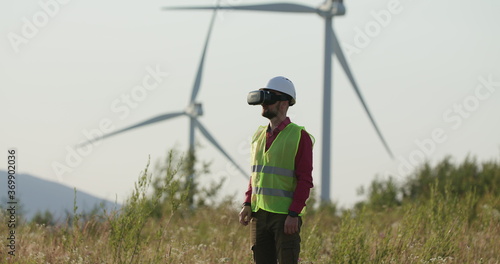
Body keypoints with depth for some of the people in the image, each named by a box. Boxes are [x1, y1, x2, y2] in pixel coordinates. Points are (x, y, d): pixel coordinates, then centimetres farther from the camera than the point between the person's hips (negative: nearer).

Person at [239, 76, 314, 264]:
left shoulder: (299, 136, -6)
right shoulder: (259, 136, 14)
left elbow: (305, 180, -10)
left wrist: (293, 214, -17)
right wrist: (247, 204, 6)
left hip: (286, 217, -7)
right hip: (259, 214, 7)